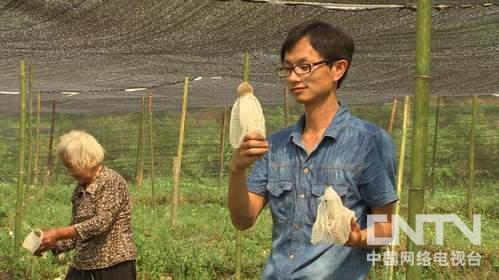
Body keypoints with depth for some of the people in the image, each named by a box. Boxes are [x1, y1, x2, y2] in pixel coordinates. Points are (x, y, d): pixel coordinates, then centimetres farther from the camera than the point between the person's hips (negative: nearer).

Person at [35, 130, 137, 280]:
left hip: (114, 265, -7)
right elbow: (77, 232, 16)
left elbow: (101, 223, -22)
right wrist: (52, 245, 0)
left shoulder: (112, 181, -11)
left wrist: (58, 233, -23)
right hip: (82, 267, 7)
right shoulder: (79, 190, 11)